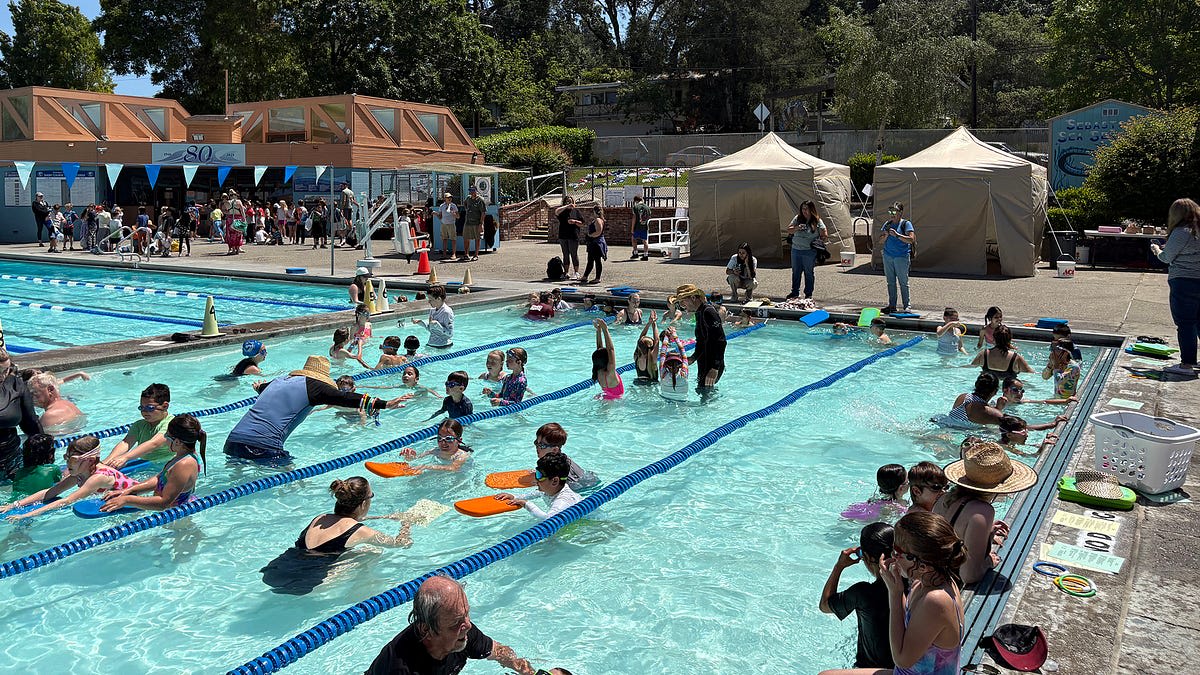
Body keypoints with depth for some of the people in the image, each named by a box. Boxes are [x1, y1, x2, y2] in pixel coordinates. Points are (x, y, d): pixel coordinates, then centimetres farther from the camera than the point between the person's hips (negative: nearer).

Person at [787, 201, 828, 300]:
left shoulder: (817, 221, -4)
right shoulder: (797, 218, 5)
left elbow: (825, 236, -4)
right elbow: (789, 230, 1)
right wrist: (797, 228, -15)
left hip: (809, 252, -4)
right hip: (796, 250, 4)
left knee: (809, 273, 4)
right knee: (795, 272, 12)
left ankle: (808, 294, 16)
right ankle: (795, 292, 25)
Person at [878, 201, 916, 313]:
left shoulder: (906, 224, -3)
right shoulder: (887, 224, 13)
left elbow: (911, 239, -15)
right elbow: (881, 241, 13)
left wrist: (896, 235, -19)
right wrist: (885, 235, -8)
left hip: (901, 257, -5)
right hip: (887, 256, 5)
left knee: (903, 282, -4)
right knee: (890, 282, 8)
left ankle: (907, 306, 3)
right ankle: (892, 305, 13)